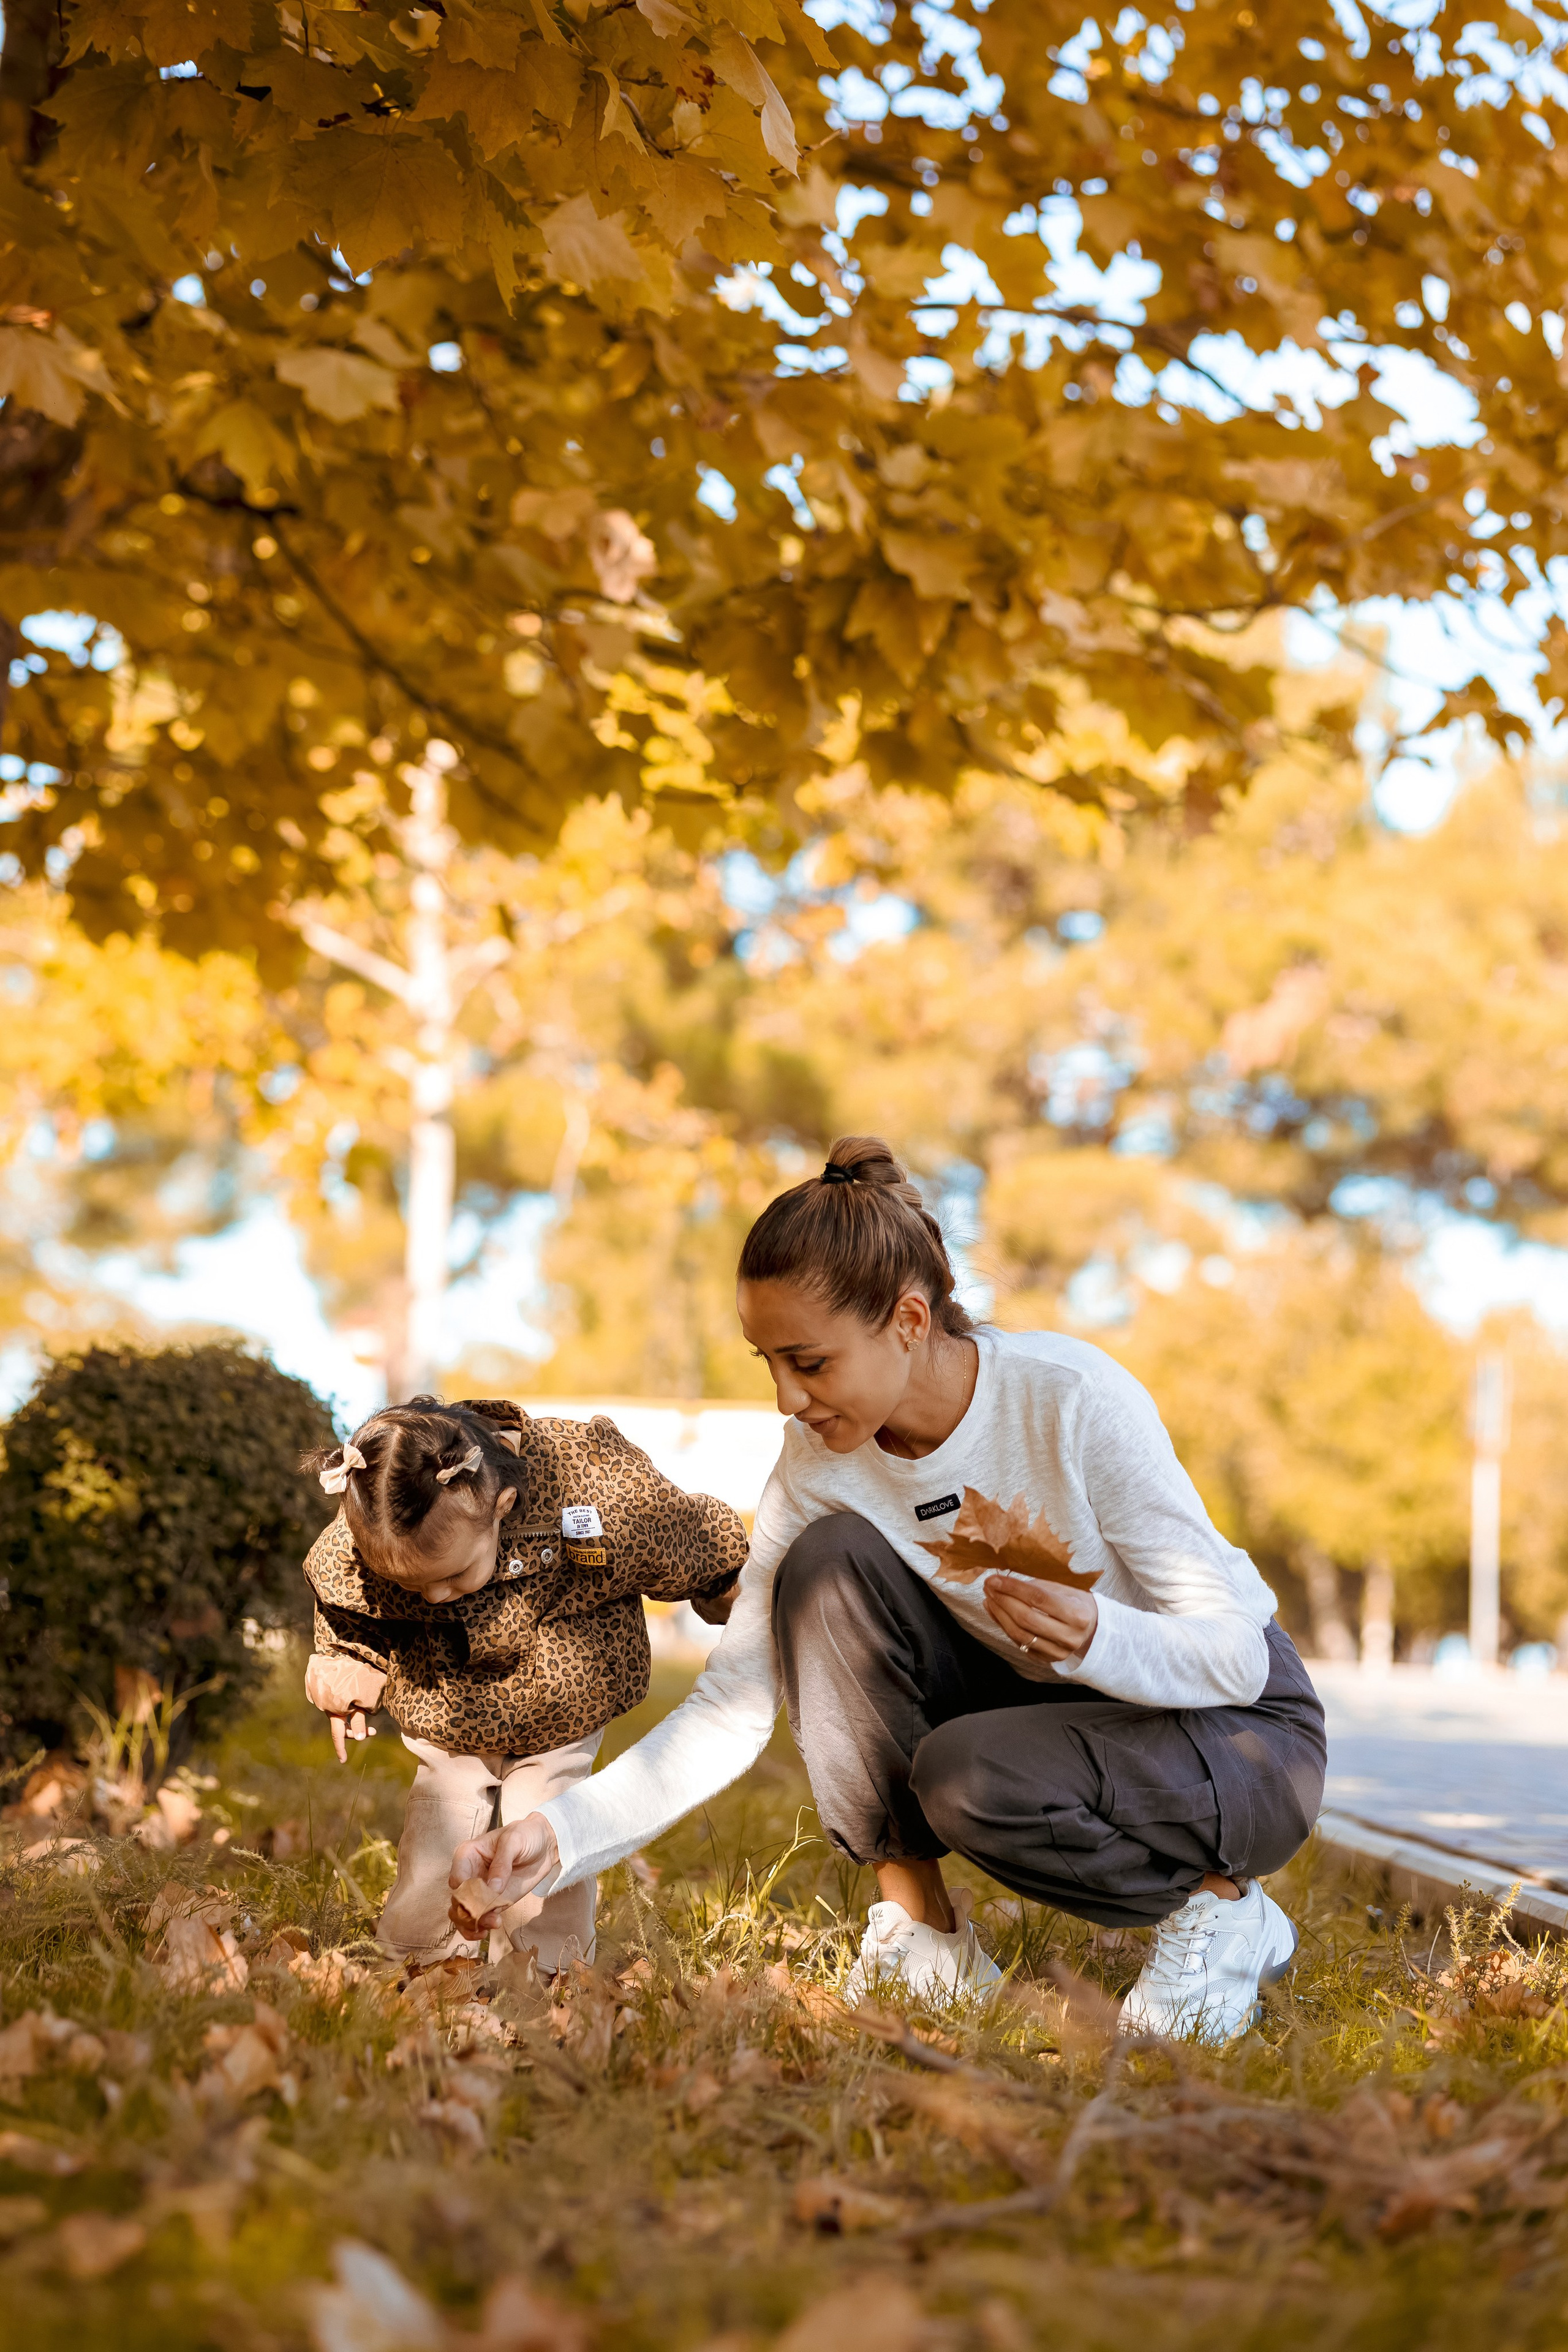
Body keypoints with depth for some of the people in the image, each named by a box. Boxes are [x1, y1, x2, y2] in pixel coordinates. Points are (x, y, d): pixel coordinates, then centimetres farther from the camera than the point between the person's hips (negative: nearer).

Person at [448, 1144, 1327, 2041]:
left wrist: (1094, 1637, -44)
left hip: (1245, 1730, -5)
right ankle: (925, 1934, -7)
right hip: (1047, 1713, 5)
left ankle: (1224, 1908, -5)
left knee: (964, 1775, -33)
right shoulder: (822, 1461, -13)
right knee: (828, 1561, -18)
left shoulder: (1073, 1399, -27)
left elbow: (1237, 1653, -23)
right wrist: (561, 1837, -25)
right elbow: (732, 1710, -12)